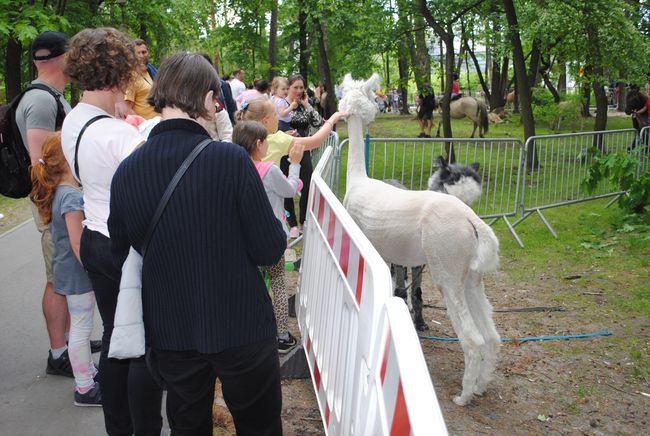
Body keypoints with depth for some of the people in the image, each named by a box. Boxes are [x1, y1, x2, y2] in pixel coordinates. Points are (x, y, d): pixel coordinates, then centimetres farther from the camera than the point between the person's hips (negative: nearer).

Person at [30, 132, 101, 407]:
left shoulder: (60, 192, 7)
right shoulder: (72, 196, -23)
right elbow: (77, 243, -25)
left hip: (70, 272, 10)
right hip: (78, 273, -10)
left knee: (81, 327, 21)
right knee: (81, 329, 1)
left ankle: (88, 373, 37)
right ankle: (85, 389, 13)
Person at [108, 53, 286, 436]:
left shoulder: (127, 171, -9)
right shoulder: (231, 159, -21)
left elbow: (121, 253, 3)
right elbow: (270, 251, -17)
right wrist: (278, 230, 4)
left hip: (170, 332, 4)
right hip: (242, 327, -3)